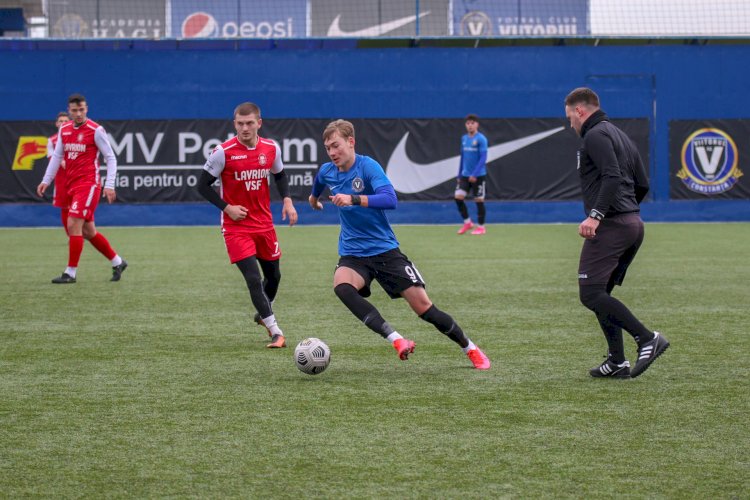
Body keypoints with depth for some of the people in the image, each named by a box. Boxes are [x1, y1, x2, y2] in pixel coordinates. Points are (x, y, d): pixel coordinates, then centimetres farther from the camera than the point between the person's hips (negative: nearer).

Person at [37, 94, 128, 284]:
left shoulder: (96, 130, -9)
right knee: (88, 231, 11)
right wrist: (46, 180, 9)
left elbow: (110, 158, -6)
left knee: (73, 224, -15)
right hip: (71, 185, 7)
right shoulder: (64, 130, 9)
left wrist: (109, 185, -13)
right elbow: (56, 156, 17)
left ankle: (71, 272, -9)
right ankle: (117, 262, 26)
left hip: (89, 184, -7)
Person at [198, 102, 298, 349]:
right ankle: (276, 332, -10)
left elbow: (280, 175, 17)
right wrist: (226, 207, -16)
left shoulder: (271, 148, -2)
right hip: (236, 226, -5)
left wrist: (287, 200, 0)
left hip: (264, 224, 5)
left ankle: (263, 314, 46)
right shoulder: (223, 152, -15)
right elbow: (203, 185, -7)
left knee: (273, 275, 16)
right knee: (253, 279, -15)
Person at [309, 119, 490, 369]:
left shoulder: (368, 166, -15)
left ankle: (471, 350, 16)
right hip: (352, 254, 3)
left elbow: (390, 199, -31)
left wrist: (353, 199, -42)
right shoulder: (326, 172, 2)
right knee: (341, 287, -32)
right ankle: (396, 340, -36)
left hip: (385, 249, -3)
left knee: (423, 306, -5)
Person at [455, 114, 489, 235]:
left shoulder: (481, 139, -11)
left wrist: (474, 175, -21)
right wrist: (459, 175, 16)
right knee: (458, 196, -6)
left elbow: (483, 158, -15)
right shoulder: (464, 138, 8)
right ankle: (467, 222, 8)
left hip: (478, 175, -5)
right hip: (465, 175, 5)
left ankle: (481, 227, 12)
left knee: (479, 200, 1)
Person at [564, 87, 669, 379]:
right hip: (634, 224, 10)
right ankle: (617, 362, 9)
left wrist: (596, 215, -29)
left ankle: (647, 338, -18)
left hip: (610, 225, -10)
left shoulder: (595, 135, -7)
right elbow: (642, 185, 22)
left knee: (590, 294, -12)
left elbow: (612, 177, -22)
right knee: (600, 294, 14)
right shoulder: (621, 136, 22)